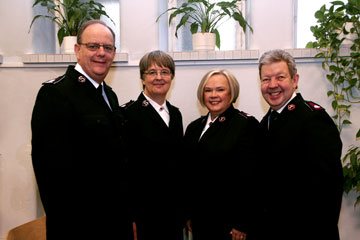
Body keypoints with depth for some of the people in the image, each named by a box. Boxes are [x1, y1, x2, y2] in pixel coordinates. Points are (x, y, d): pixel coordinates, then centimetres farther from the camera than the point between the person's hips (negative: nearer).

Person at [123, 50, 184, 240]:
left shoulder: (175, 114, 10)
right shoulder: (130, 114, -11)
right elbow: (127, 168, -14)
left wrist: (185, 210, 13)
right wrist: (131, 219, -15)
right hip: (145, 212, -6)